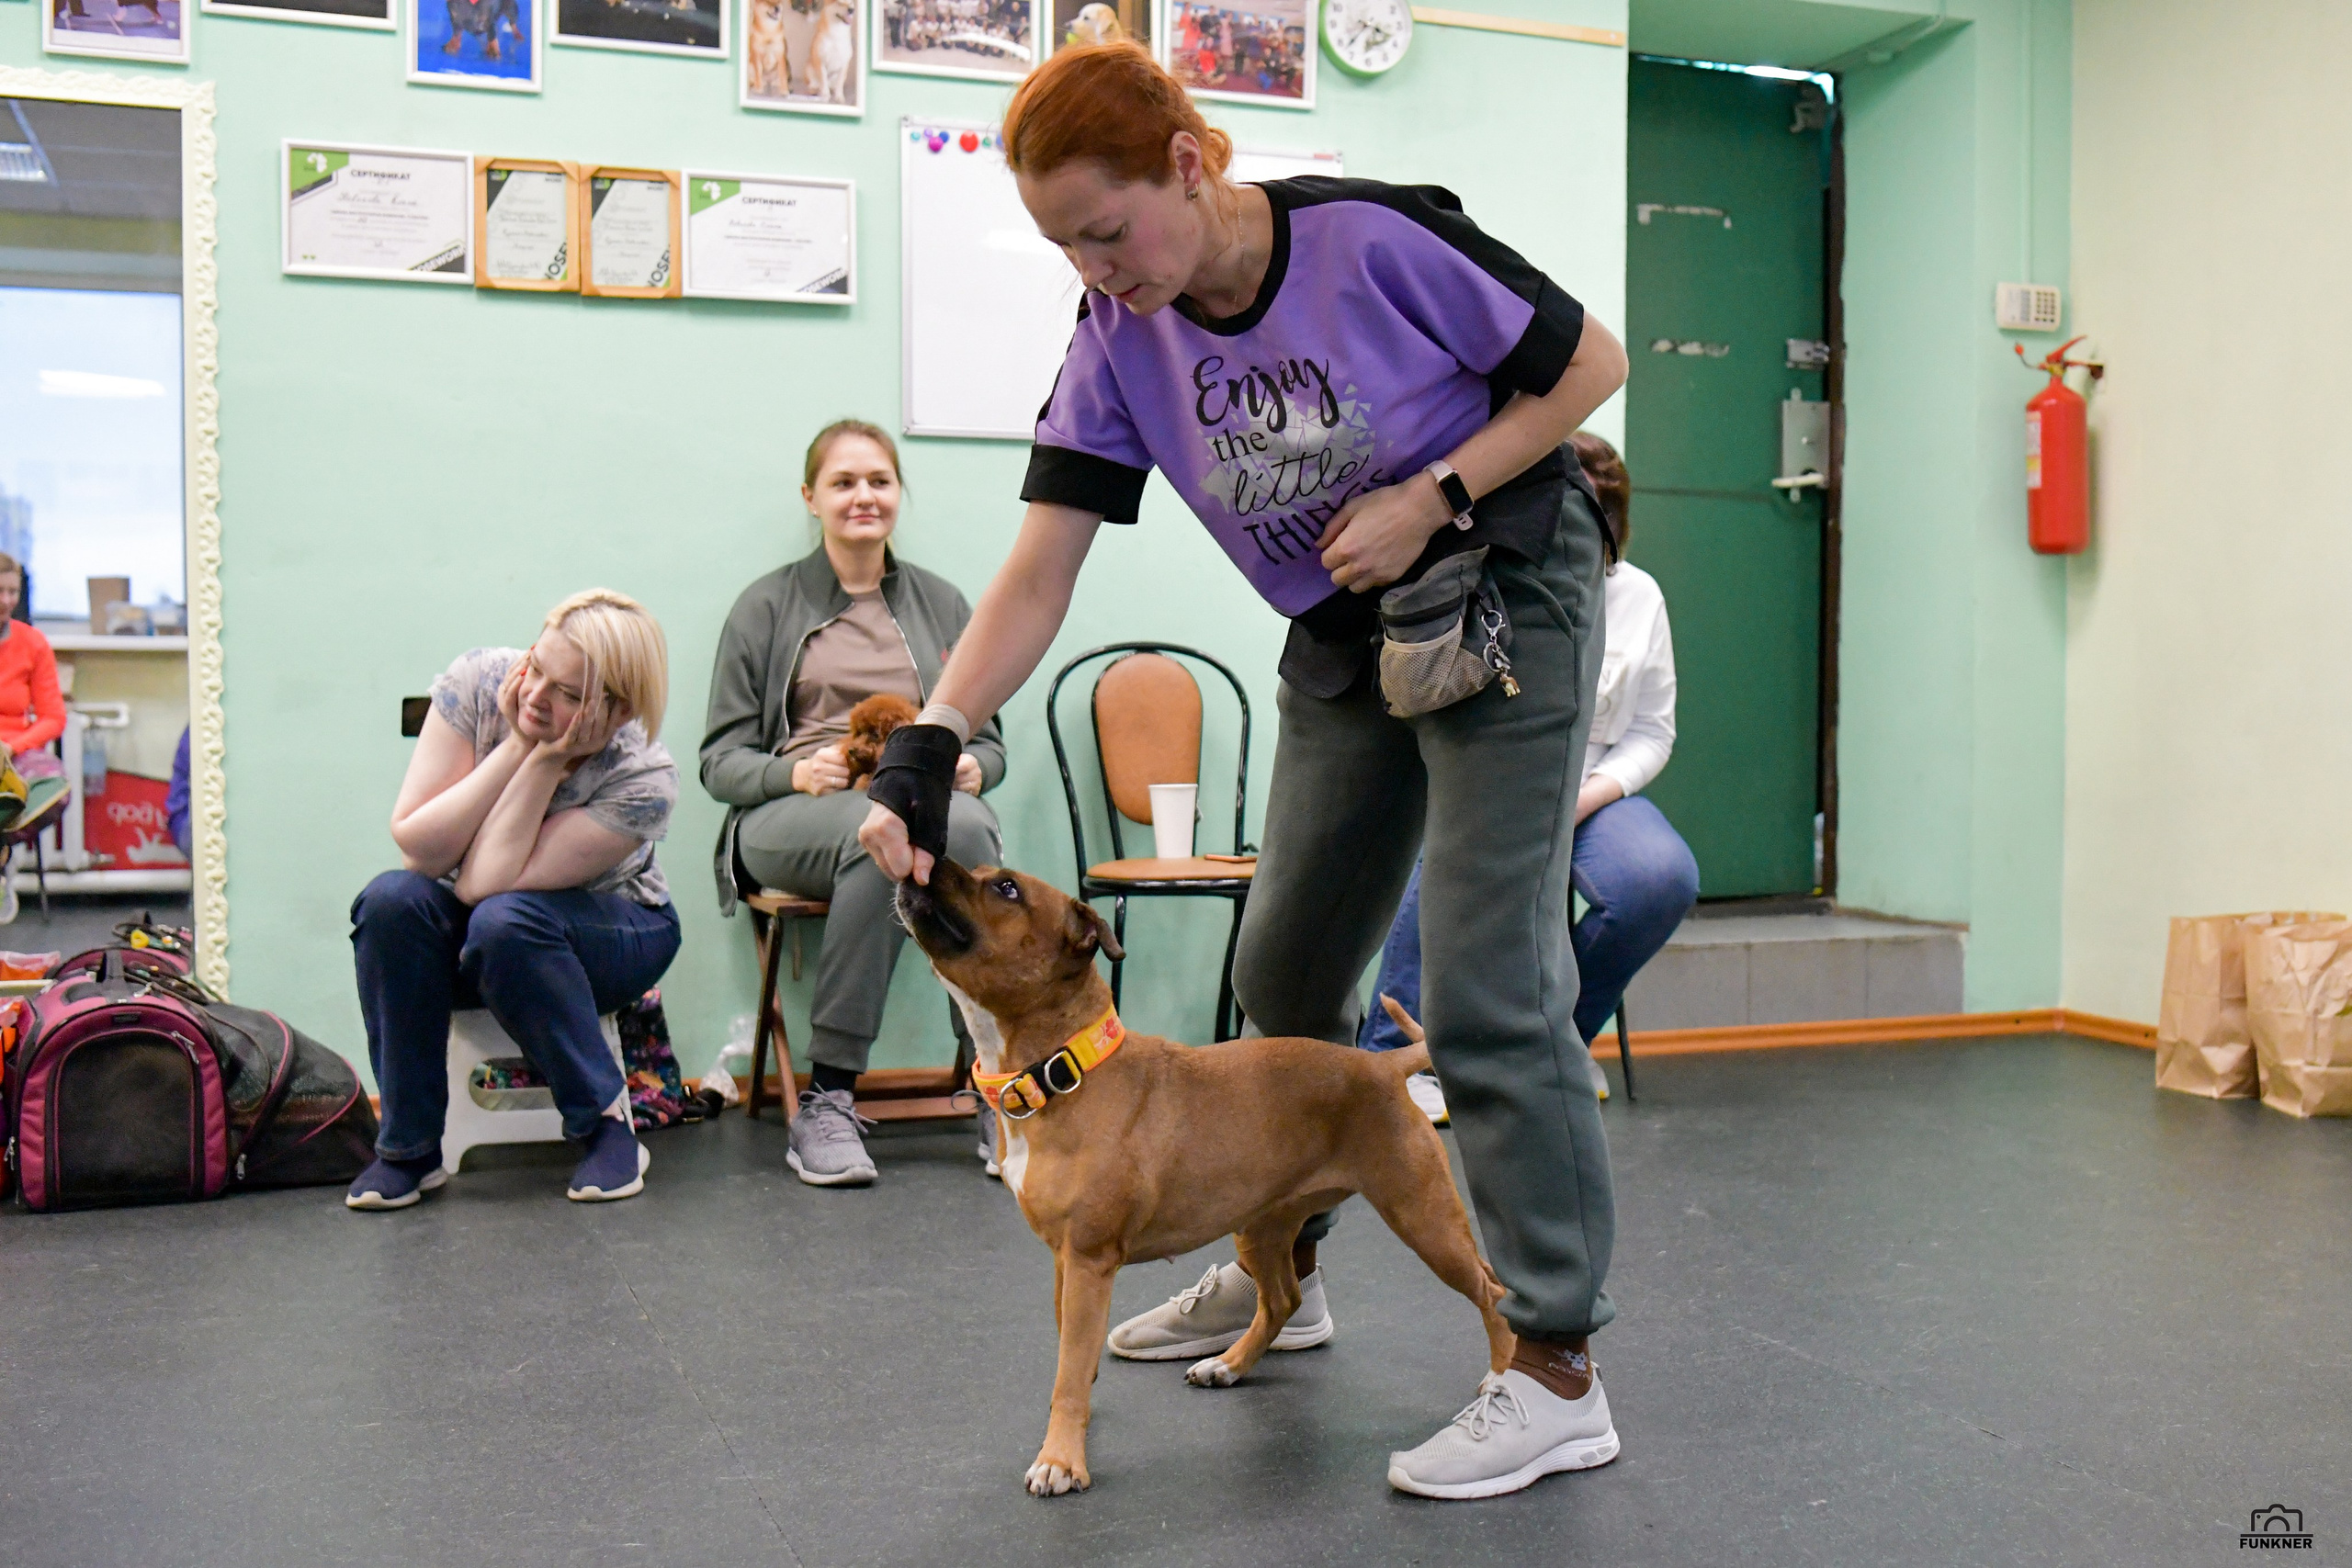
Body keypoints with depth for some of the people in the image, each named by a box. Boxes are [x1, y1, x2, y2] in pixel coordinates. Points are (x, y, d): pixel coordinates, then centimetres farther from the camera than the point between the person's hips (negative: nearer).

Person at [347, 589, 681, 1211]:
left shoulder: (645, 780, -28)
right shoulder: (477, 681, -21)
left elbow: (485, 883, -32)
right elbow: (417, 848, -23)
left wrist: (546, 762, -35)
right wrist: (515, 747, -29)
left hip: (610, 936, -3)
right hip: (469, 935, 3)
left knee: (502, 922, -36)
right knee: (390, 900, -29)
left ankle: (605, 1121, -17)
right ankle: (409, 1150, -17)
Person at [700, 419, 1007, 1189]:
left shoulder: (942, 603, 21)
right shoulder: (766, 606, 14)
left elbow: (988, 740, 22)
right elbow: (720, 761, 8)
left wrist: (971, 767, -3)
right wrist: (799, 772, -14)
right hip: (788, 816, -1)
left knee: (965, 826, -37)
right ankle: (826, 1101, -34)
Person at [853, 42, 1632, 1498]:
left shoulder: (1375, 238, -23)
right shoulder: (1121, 338, -9)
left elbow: (1590, 362, -11)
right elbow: (1040, 571, -13)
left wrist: (1433, 497, -22)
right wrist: (928, 741, -26)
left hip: (1507, 600, -6)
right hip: (1345, 642, 6)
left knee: (1488, 991, -12)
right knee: (1287, 971, 12)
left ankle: (1560, 1371, -2)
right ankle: (1281, 1273, 33)